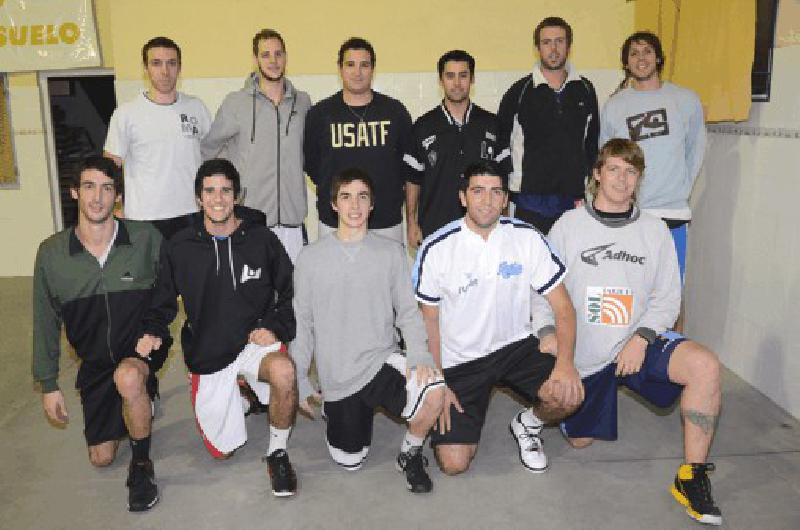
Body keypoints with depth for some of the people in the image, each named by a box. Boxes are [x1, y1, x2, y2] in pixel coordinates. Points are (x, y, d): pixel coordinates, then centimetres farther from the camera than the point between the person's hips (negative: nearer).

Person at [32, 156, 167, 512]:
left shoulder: (146, 238, -16)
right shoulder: (51, 253, -9)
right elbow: (45, 323, 0)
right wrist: (48, 385, 3)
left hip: (142, 348, -3)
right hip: (96, 362, 4)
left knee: (128, 378, -40)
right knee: (101, 458, 10)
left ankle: (141, 464, -13)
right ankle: (143, 396, 40)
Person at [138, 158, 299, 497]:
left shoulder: (262, 240, -5)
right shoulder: (178, 248, -2)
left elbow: (289, 294, 3)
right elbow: (163, 301, 10)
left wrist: (275, 327, -13)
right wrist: (153, 331, -9)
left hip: (255, 343, -2)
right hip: (207, 354, 2)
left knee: (283, 372, -39)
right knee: (221, 450, 9)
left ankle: (277, 451, -11)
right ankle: (241, 399, 42)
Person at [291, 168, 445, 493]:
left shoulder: (391, 253, 0)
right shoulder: (311, 258, 0)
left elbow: (408, 312, 0)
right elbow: (302, 323, 5)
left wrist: (419, 356, -18)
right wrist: (299, 382, 5)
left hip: (382, 359, 0)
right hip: (337, 376, 1)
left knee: (434, 391, -30)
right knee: (349, 460, 7)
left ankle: (411, 453, 1)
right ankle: (338, 409, 40)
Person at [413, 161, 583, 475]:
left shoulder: (527, 238, -8)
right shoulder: (436, 249, -12)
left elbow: (562, 306, -6)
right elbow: (429, 320, -2)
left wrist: (565, 362, -22)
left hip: (516, 345, 2)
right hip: (459, 360, -1)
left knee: (568, 396, -26)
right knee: (453, 464, -10)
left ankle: (527, 424, 11)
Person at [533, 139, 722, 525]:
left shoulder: (654, 231, 3)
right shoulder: (568, 225, 0)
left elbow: (667, 298, 2)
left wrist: (642, 337, -15)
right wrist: (547, 331, -17)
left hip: (636, 344, 0)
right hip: (582, 353, 0)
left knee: (705, 365, -29)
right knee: (580, 441, 10)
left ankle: (692, 478, -18)